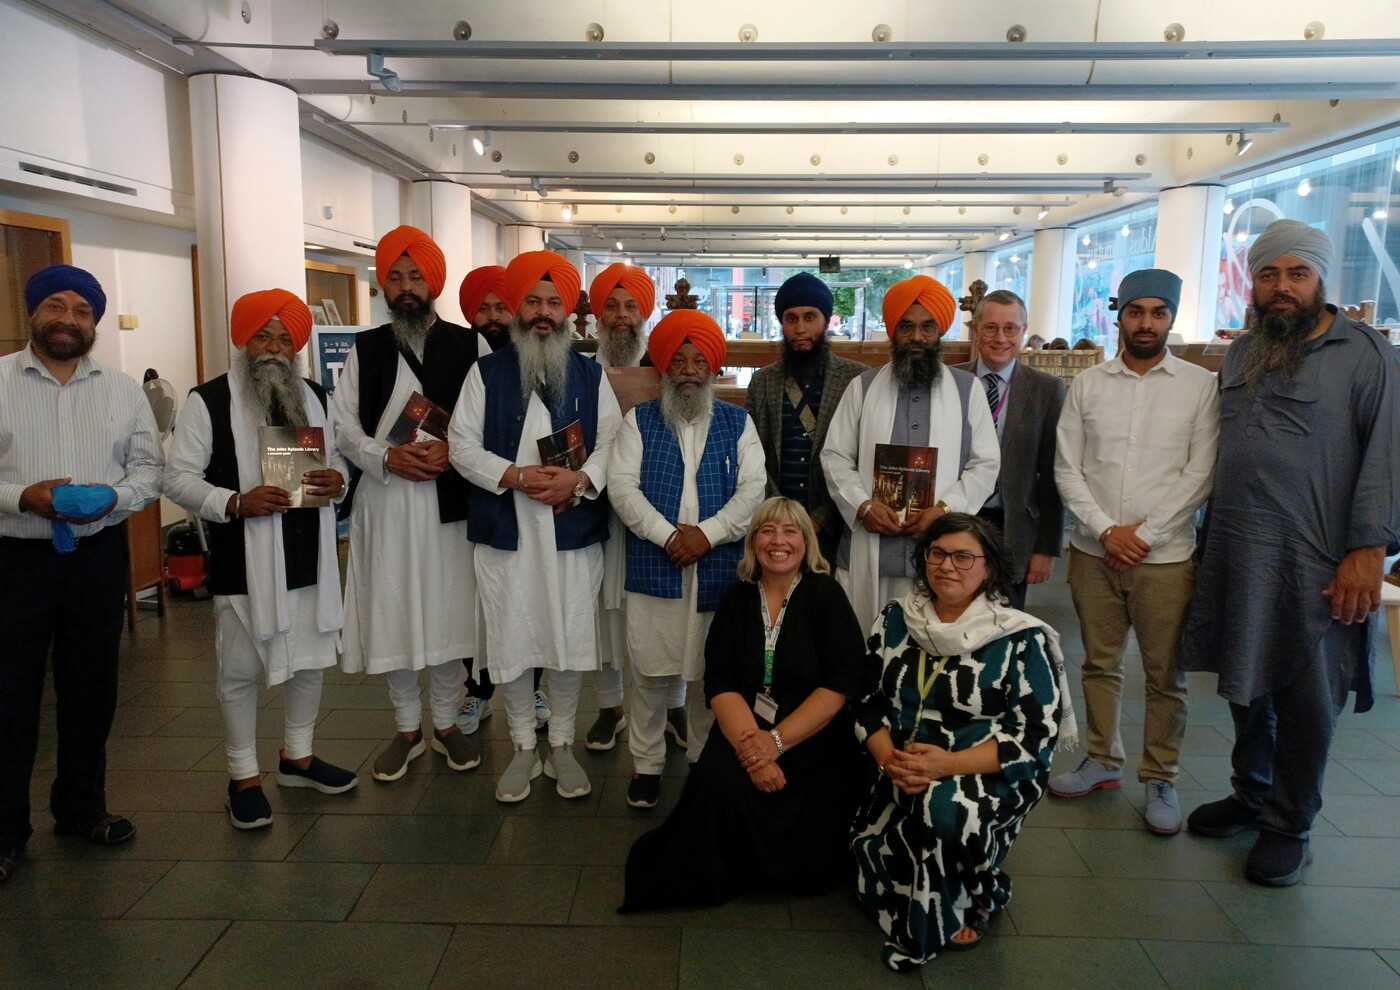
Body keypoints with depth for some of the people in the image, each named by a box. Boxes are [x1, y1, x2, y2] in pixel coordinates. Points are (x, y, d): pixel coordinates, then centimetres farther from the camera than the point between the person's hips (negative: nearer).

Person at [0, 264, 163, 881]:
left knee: (91, 691, 13)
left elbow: (148, 467, 7)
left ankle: (81, 808, 30)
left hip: (98, 556, 3)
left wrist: (113, 497, -11)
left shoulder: (123, 390, 8)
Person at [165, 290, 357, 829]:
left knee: (309, 659, 16)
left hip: (309, 560, 5)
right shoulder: (208, 400, -6)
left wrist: (338, 479, -6)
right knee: (241, 671, 6)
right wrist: (235, 503, -23)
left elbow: (337, 456, 17)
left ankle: (298, 756, 36)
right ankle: (244, 777, 23)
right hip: (243, 564, -5)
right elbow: (179, 477, -8)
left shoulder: (315, 397, 10)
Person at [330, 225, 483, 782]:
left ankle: (446, 723, 24)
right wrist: (386, 457, -11)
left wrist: (451, 450, -17)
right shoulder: (365, 349, 9)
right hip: (383, 501, 2)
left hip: (448, 500, -2)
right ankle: (407, 728, 25)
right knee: (390, 613, 7)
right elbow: (342, 424, 5)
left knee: (447, 611, 6)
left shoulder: (467, 346, 3)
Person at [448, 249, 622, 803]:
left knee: (571, 641, 7)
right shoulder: (486, 374, 4)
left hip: (574, 532, 1)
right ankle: (523, 748, 25)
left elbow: (611, 442, 2)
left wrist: (579, 479, -16)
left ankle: (561, 746, 25)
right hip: (506, 533, 0)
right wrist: (517, 477, -15)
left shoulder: (591, 376, 8)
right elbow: (463, 446, -1)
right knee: (512, 640, 7)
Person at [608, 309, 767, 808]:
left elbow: (753, 488, -1)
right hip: (653, 567, 0)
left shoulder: (737, 422, 9)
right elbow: (622, 485, -4)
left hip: (720, 569, 0)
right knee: (650, 671, 7)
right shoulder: (639, 421, 7)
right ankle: (647, 762, 23)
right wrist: (667, 534, -15)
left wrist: (709, 533, -14)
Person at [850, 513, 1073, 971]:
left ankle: (976, 899, -2)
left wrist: (949, 765, -24)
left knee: (945, 808, -34)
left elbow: (1035, 736, -13)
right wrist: (889, 757, -16)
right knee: (874, 846, -23)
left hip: (990, 776, -3)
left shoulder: (1022, 639, -8)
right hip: (902, 775, 3)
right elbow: (868, 702, 5)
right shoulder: (894, 622, 4)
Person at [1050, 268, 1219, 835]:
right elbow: (1067, 469, 2)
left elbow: (1200, 474, -5)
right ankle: (1103, 762, 29)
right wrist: (1105, 531, -9)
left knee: (1165, 676, 6)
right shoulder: (1088, 385, 5)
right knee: (1100, 663, 14)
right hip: (1093, 550, 2)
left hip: (1165, 554, -2)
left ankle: (1160, 779, 21)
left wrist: (1143, 533, -11)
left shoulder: (1201, 386, -1)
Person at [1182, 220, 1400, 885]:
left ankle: (1289, 827, 21)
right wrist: (1209, 537, 12)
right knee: (1245, 683, 15)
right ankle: (1251, 796, 33)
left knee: (1305, 698, 5)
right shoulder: (1239, 356, 13)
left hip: (1316, 563, -5)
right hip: (1236, 555, 5)